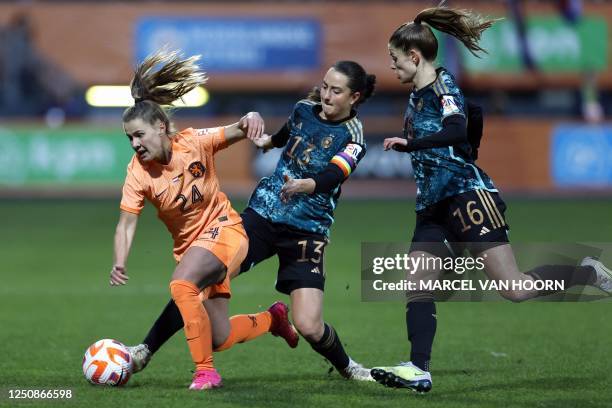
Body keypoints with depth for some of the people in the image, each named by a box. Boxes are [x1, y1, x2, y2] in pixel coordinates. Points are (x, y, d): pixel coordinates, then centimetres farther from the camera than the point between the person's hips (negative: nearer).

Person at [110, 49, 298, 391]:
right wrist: (120, 264, -32)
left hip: (224, 229, -4)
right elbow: (127, 223, -16)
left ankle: (206, 372, -23)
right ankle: (272, 318, 38)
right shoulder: (138, 173, -14)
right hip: (189, 244, 4)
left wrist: (250, 119, -42)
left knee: (181, 284, -32)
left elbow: (235, 133, -18)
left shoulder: (194, 143, -17)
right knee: (220, 339, 5)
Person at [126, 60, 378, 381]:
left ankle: (346, 367, 18)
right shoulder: (305, 109, 4)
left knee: (309, 327, -15)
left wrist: (304, 185, -49)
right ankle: (145, 350, -1)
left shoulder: (352, 137, -10)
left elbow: (332, 176, -28)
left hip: (307, 232, -4)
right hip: (262, 213, 4)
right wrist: (270, 141, 48)